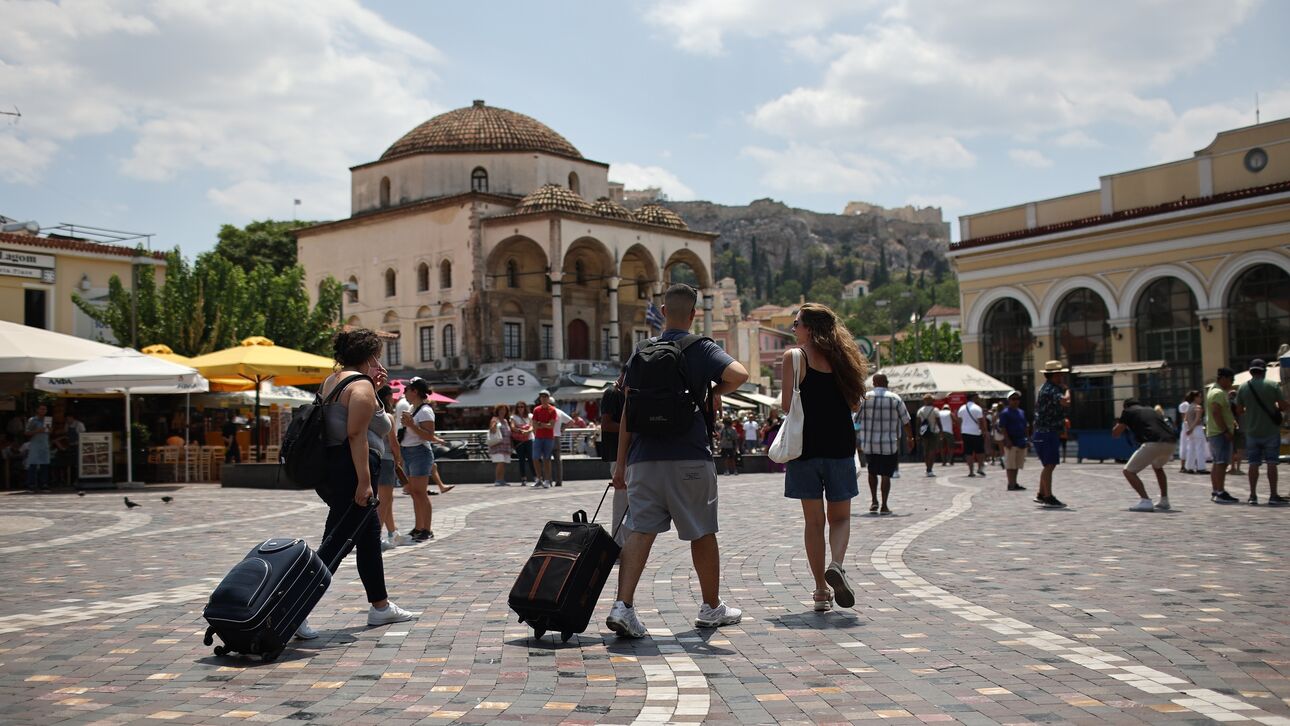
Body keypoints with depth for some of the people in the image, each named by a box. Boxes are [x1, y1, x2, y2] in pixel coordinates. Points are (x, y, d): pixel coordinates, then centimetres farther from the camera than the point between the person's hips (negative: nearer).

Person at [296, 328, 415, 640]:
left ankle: (380, 607, 28)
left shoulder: (331, 381, 16)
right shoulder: (361, 384, -12)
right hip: (348, 471, -10)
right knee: (336, 544, -9)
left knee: (369, 535, 19)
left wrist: (374, 390, 18)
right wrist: (364, 482, -23)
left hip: (329, 470, 10)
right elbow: (356, 434, -21)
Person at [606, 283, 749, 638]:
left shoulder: (641, 353, 10)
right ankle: (712, 607, 24)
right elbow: (739, 374, -20)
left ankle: (623, 605, -16)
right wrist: (714, 392, 2)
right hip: (690, 457, -3)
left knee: (640, 530, -1)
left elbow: (628, 410, 8)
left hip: (644, 458, 3)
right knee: (703, 533, 11)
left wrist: (621, 462, 11)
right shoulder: (701, 349, -1)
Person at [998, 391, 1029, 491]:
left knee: (1017, 465, 12)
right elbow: (1002, 428, -13)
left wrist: (1026, 440, 13)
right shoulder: (1005, 413, -8)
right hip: (1011, 442, -8)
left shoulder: (1021, 412, 15)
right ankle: (1011, 484, -2)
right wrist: (1007, 440, -20)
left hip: (1021, 442, 8)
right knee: (1010, 465, -4)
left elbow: (1025, 427, 20)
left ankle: (1014, 483, 18)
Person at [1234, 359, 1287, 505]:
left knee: (1253, 464, 6)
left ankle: (1253, 495, 7)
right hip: (1270, 430, -2)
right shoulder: (1272, 385, -7)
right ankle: (1273, 496, -1)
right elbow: (1283, 406, -6)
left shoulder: (1243, 387, 0)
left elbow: (1239, 411, 4)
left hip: (1252, 431, 2)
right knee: (1271, 463, 0)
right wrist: (1275, 407, 15)